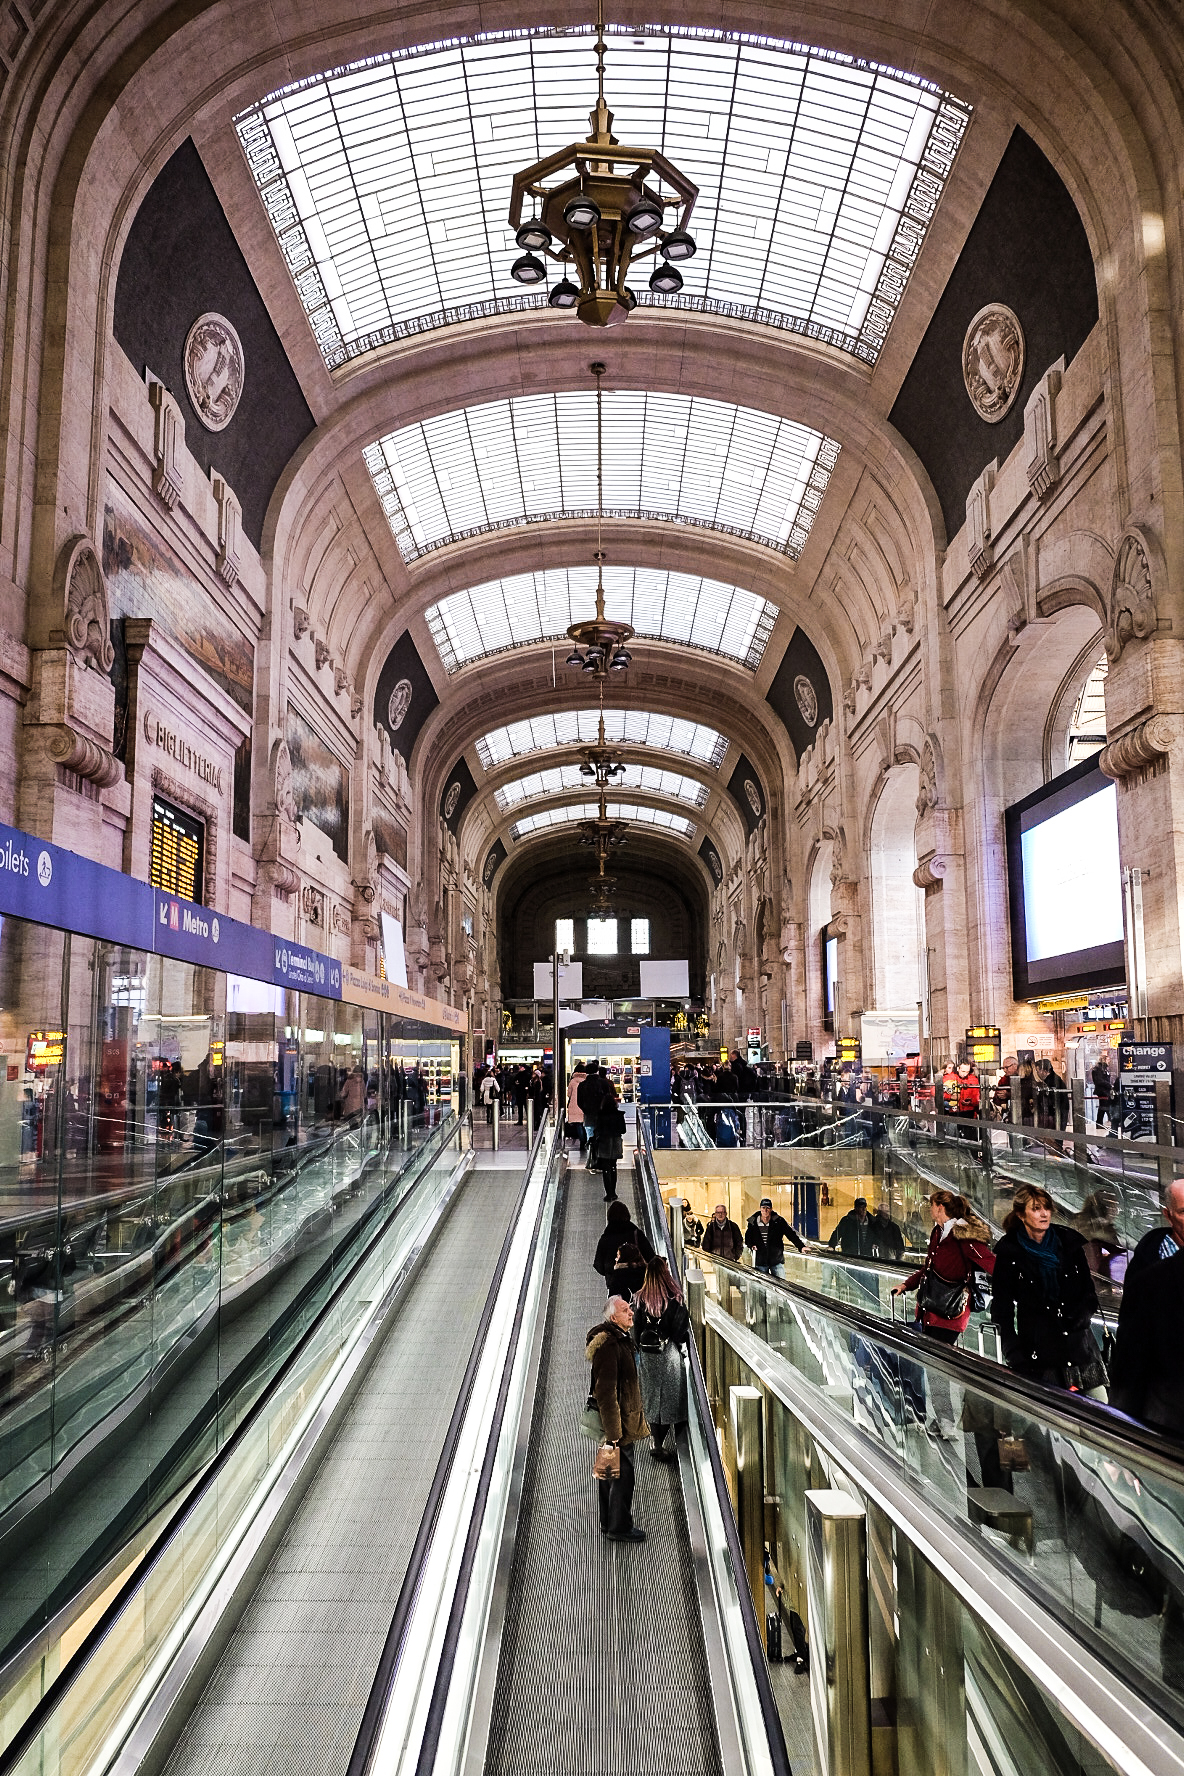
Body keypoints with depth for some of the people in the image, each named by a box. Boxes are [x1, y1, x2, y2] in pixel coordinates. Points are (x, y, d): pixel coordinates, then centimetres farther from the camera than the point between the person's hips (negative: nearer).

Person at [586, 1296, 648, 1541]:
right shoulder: (609, 1344, -25)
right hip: (618, 1421, -10)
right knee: (623, 1473, 1)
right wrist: (613, 1432, -25)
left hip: (621, 1418, 10)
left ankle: (609, 1523, 31)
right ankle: (619, 1527, 14)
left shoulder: (620, 1338, 9)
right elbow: (606, 1391, -26)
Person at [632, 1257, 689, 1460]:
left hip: (647, 1353, 3)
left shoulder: (640, 1298, -9)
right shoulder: (675, 1298, -16)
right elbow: (682, 1328, -9)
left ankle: (657, 1444, 24)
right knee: (669, 1397, 9)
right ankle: (661, 1445, 9)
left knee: (652, 1397, 16)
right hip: (669, 1352, -3)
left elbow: (636, 1327, 0)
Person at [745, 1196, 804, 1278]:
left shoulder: (779, 1221, -3)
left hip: (777, 1261, -1)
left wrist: (801, 1246, -17)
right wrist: (751, 1245, -6)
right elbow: (748, 1237, 15)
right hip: (760, 1262, 1)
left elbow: (791, 1234, -5)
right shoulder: (753, 1222, 2)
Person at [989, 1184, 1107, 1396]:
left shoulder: (1069, 1241, 7)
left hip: (1079, 1344, 3)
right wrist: (1015, 1357, -4)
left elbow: (1089, 1290, 15)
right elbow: (1002, 1311, 3)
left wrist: (1078, 1318, -4)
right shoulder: (1009, 1253, 0)